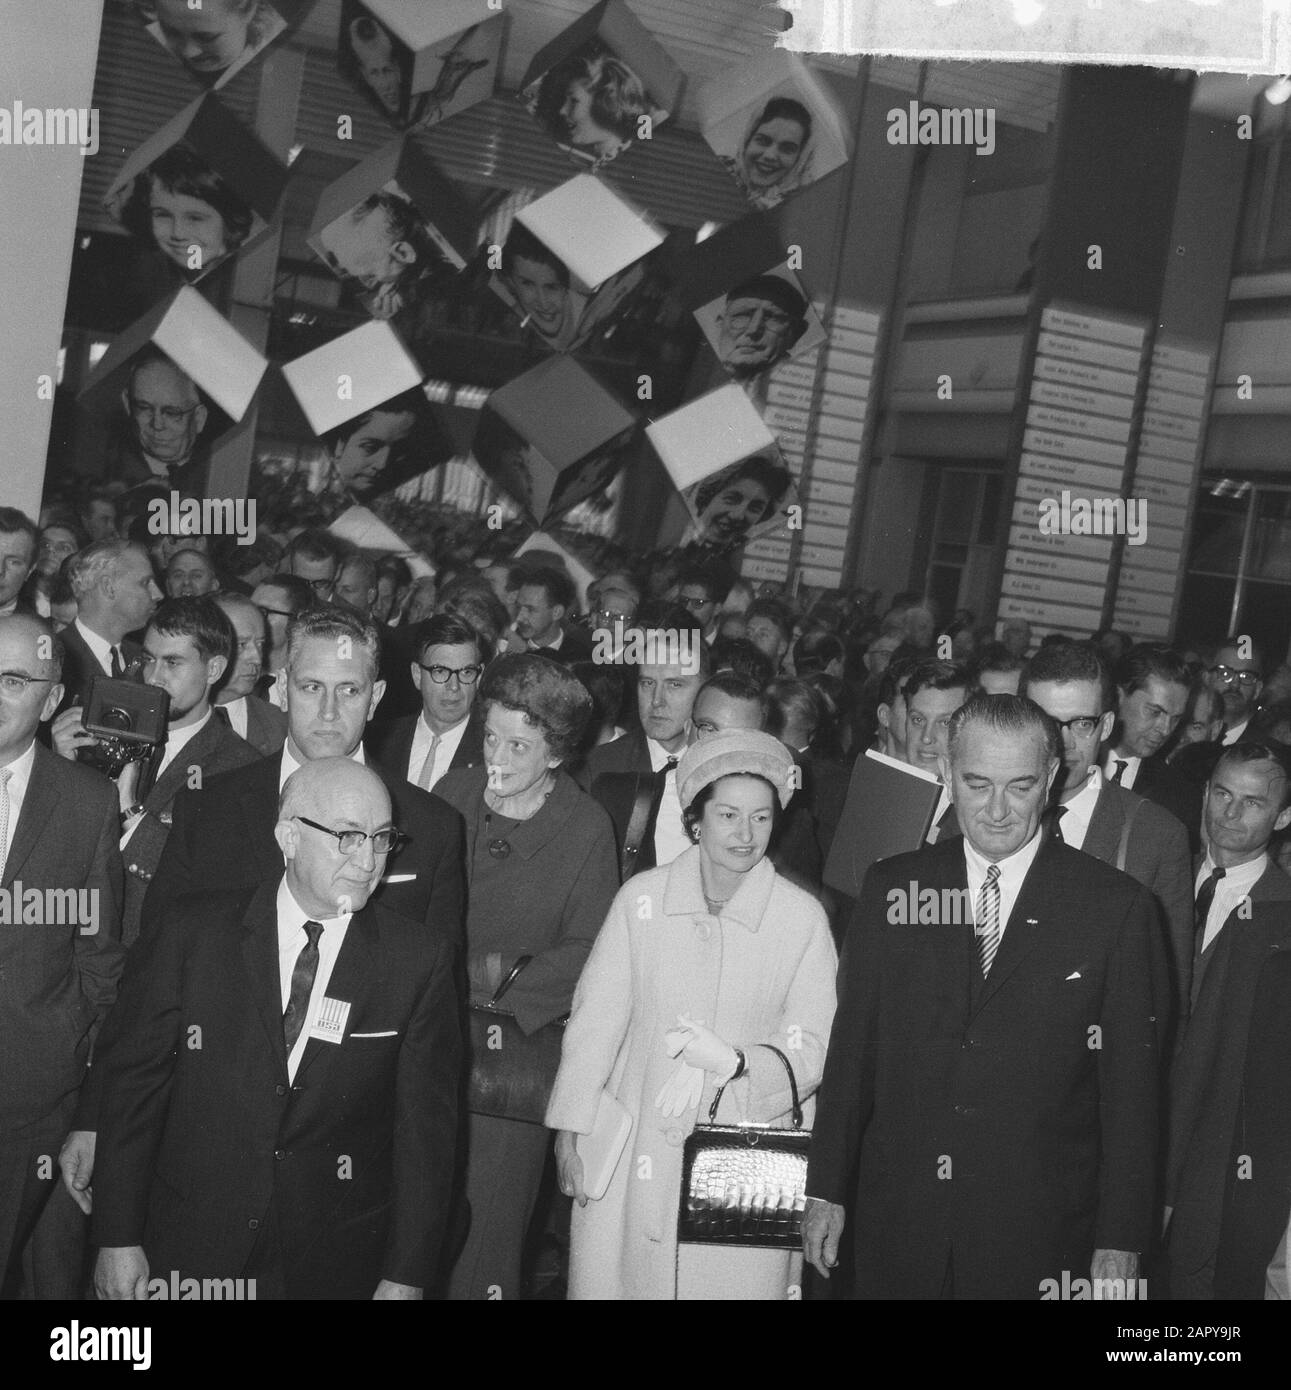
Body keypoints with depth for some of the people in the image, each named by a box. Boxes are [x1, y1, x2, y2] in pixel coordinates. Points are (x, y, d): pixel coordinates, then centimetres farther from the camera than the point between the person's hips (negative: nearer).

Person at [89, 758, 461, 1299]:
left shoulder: (419, 962, -6)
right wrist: (118, 1238, -5)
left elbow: (425, 1131, -5)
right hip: (188, 1253, 0)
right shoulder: (195, 929, -5)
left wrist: (405, 1277, -8)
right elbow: (133, 1078, -3)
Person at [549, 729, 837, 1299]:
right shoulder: (641, 898, -2)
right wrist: (571, 1132, 2)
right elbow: (594, 1019, 3)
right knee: (614, 1280, 6)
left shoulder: (802, 919, -4)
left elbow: (811, 1050, -3)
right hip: (635, 1161, 1)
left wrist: (734, 1060, -20)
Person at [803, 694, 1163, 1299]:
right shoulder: (890, 887, 3)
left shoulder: (1116, 905, -5)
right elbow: (851, 1046, 5)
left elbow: (1130, 1084, -3)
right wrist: (826, 1191, 5)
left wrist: (1122, 1239, -5)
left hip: (1041, 1240, -2)